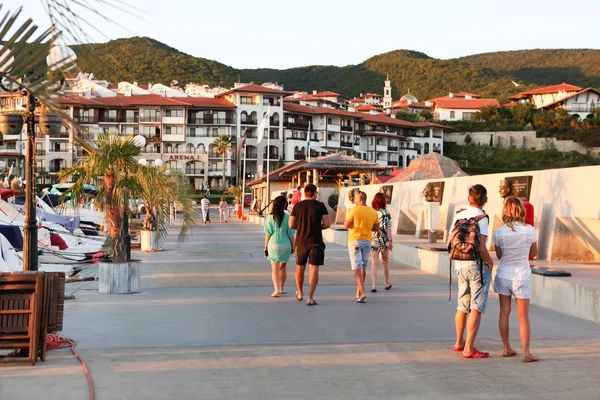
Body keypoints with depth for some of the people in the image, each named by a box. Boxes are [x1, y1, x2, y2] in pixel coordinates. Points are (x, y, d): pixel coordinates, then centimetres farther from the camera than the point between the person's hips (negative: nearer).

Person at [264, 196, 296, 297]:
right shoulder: (287, 217, -6)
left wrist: (266, 246, 4)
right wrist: (293, 246, 7)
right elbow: (291, 234, -3)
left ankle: (276, 289, -10)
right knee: (283, 267, 18)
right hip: (285, 244, 1)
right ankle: (282, 288, 30)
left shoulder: (270, 217, -5)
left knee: (275, 268, 4)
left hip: (273, 244, -1)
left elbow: (267, 234, -4)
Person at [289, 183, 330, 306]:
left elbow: (291, 224, 0)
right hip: (316, 241, -3)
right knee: (314, 268, -1)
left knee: (300, 267, 19)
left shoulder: (297, 206, 1)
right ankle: (310, 297, -9)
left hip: (301, 241, 3)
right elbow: (327, 223, -8)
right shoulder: (320, 205, -5)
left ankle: (300, 293, 35)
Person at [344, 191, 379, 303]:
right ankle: (358, 292, 27)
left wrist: (347, 217, 8)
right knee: (363, 267, 17)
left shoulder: (354, 210, -12)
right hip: (367, 241, 5)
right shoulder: (373, 212, 2)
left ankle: (362, 292, -20)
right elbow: (376, 228, 8)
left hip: (355, 240, -5)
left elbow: (346, 226, -10)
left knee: (357, 267, -6)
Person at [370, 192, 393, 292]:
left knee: (374, 263, 1)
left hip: (373, 240, 1)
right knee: (385, 262, 17)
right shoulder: (386, 213, -9)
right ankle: (387, 284, 30)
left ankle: (374, 286, -10)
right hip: (384, 240, -1)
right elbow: (388, 228, -13)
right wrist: (390, 241, -10)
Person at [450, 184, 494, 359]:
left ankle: (459, 342, 31)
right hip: (477, 266, -7)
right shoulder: (481, 218, -14)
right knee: (476, 308, -2)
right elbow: (481, 247, -21)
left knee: (462, 307, 19)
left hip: (460, 266, 7)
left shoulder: (458, 216, 7)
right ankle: (468, 349, -3)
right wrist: (490, 262, -5)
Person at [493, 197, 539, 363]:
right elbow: (534, 253, 2)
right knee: (523, 316, 4)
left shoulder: (499, 232, -8)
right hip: (522, 276, -2)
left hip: (503, 274, 2)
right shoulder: (529, 230, -11)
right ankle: (526, 353, 6)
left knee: (504, 313, 12)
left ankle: (507, 349, 19)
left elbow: (499, 255, 2)